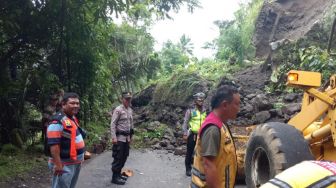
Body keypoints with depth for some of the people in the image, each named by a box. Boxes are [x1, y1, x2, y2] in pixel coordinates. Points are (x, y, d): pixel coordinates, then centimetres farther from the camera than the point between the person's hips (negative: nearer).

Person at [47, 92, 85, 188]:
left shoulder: (73, 118, 10)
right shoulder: (58, 121, -21)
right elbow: (54, 145, -26)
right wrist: (58, 164, -28)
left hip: (76, 163, 10)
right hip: (65, 165, -10)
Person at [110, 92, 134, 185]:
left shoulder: (130, 110, 12)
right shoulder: (118, 110, -12)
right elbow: (113, 124, -15)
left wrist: (130, 136, 19)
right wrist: (114, 137, -21)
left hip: (127, 137, 8)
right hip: (119, 138, -8)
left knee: (124, 157, 13)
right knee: (118, 157, -4)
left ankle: (118, 174, 26)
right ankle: (115, 177, 4)